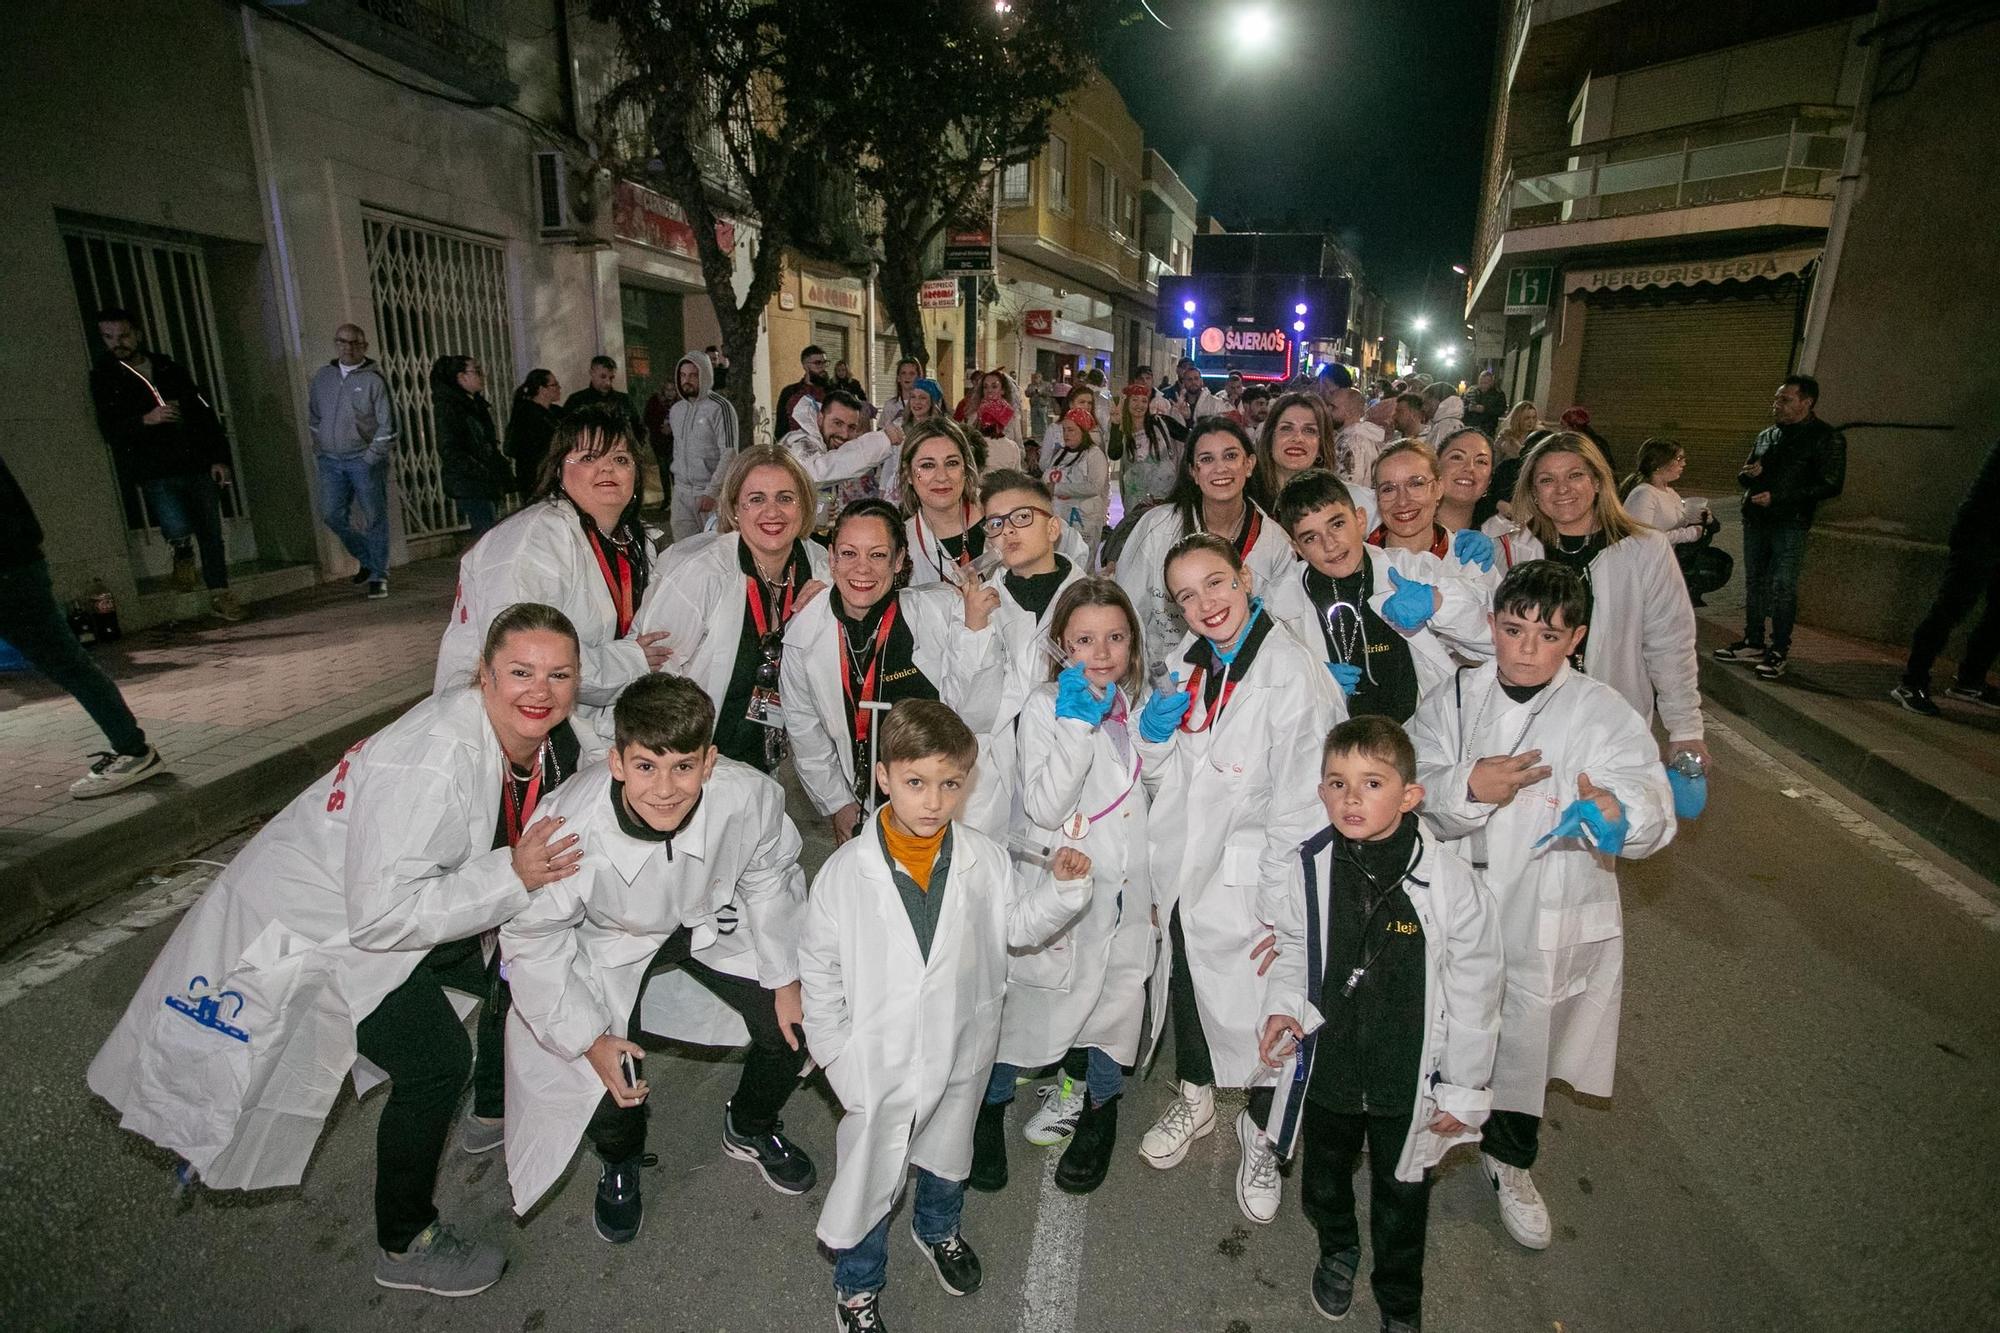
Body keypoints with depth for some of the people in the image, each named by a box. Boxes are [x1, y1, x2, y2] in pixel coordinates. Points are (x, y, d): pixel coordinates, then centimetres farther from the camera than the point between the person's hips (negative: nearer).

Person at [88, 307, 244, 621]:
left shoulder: (168, 367, 13)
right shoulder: (104, 378, 5)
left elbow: (204, 412, 13)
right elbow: (110, 430, -3)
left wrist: (218, 457, 4)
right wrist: (145, 420, -23)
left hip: (198, 465, 3)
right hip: (156, 473, -3)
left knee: (211, 533, 6)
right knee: (178, 529, -22)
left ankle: (220, 597, 18)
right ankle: (183, 556, 13)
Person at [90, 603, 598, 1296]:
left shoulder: (547, 736, -15)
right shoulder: (429, 763, -39)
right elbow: (381, 914, -37)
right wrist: (511, 877, -39)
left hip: (398, 906, 8)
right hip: (313, 923, -8)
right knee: (436, 1062, -12)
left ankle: (494, 1110, 39)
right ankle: (404, 1247, 12)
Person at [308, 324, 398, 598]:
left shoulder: (373, 380, -4)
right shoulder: (322, 377, 11)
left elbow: (387, 426, -6)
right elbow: (313, 418, 20)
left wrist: (371, 457, -12)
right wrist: (318, 452, 12)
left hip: (365, 459, -5)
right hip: (330, 460, 5)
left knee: (374, 517, -2)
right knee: (332, 515, 2)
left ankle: (378, 575, 6)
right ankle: (367, 558, 22)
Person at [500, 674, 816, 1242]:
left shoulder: (750, 797, -33)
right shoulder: (568, 830, -37)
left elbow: (769, 880, -8)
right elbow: (532, 941, -17)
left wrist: (787, 978, -3)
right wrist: (590, 1039, -15)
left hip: (709, 922, 2)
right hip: (609, 946, -2)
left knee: (793, 1026, -4)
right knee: (607, 1092, -11)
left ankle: (750, 1130, 32)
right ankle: (620, 1164, 31)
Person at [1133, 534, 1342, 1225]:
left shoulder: (1295, 675, -23)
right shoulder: (1185, 661, -1)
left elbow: (1302, 802, -20)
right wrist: (1153, 732, -14)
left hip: (1250, 880, -6)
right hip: (1183, 868, 6)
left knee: (1263, 1005, 13)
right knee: (1185, 985, 24)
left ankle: (1261, 1133, 43)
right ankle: (1194, 1096, 53)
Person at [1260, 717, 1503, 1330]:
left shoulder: (1448, 878, -22)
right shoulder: (1310, 868, -14)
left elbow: (1475, 989, -11)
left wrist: (1463, 1089, -4)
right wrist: (1283, 1005, -12)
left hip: (1408, 1078, -2)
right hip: (1325, 1066, 2)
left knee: (1401, 1195, 21)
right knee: (1323, 1180, 25)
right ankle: (1338, 1249, 58)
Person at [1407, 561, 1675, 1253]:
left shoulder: (1605, 713, -8)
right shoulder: (1452, 701, -3)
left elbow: (1652, 806, -19)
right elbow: (1412, 791, -10)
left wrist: (1616, 813, -41)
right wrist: (1467, 787, -30)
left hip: (1549, 919, -1)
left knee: (1523, 1042, 16)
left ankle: (1509, 1160, 45)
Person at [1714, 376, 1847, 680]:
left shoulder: (1826, 438, -3)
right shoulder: (1767, 435, 16)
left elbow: (1831, 485, -10)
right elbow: (1744, 475, 25)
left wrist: (1777, 497, -17)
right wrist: (1748, 474, 0)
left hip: (1790, 524, -6)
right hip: (1755, 519, 6)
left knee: (1782, 587, -6)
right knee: (1754, 583, 10)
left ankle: (1779, 651, 1)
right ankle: (1753, 643, 19)